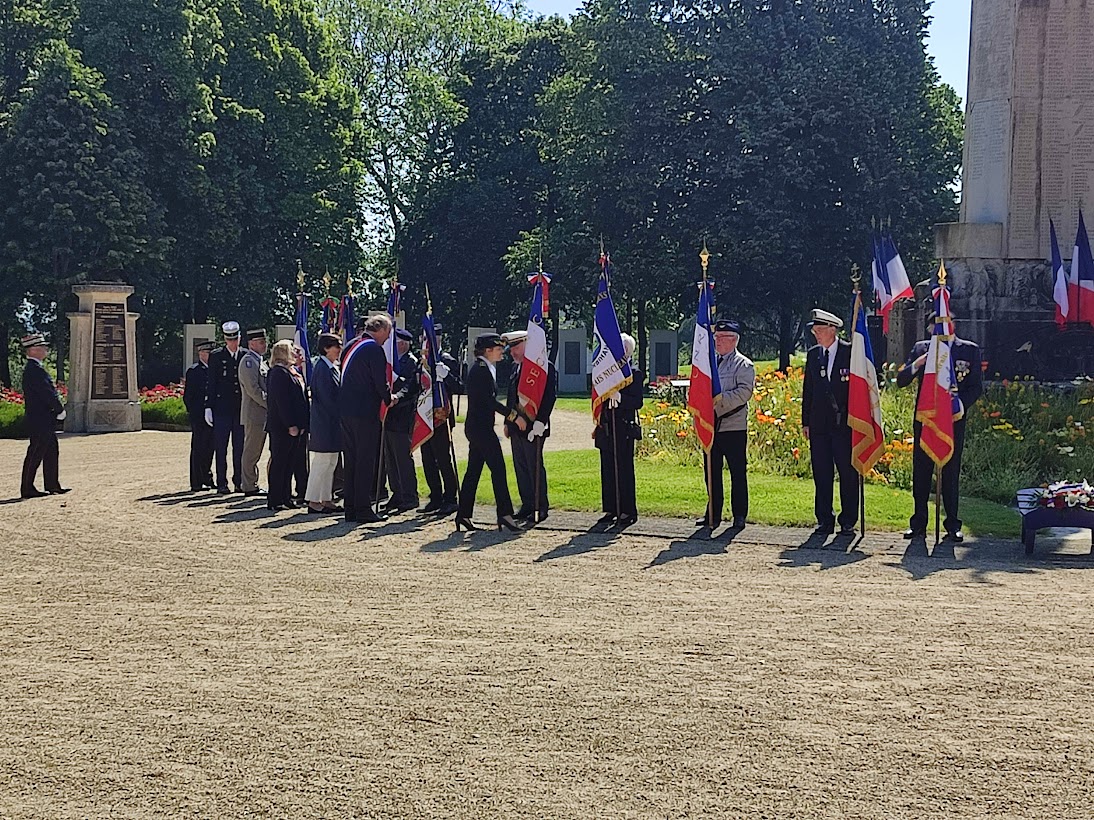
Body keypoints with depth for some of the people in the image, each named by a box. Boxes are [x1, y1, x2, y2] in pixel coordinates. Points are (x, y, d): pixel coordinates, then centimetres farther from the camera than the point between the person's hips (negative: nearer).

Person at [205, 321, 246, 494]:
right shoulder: (216, 356, 2)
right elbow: (211, 383, 1)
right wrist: (208, 407, -5)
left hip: (241, 408, 2)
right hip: (222, 408, -2)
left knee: (240, 447, 6)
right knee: (221, 448, 0)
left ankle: (239, 481, 14)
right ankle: (222, 483, 5)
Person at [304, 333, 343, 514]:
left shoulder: (332, 368, 15)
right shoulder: (322, 368, -14)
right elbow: (326, 397, -18)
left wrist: (341, 417, 9)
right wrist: (341, 417, -15)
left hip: (333, 423, 10)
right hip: (324, 423, -10)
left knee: (331, 463, 11)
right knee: (322, 462, -6)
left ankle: (326, 500, 15)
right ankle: (313, 501, -1)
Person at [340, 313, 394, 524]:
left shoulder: (351, 346, 15)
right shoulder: (373, 348, -12)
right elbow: (380, 380, -14)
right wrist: (388, 398, 5)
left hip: (346, 411, 8)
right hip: (365, 412, -8)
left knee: (351, 460, 12)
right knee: (366, 461, -3)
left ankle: (350, 509, 15)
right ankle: (363, 511, -3)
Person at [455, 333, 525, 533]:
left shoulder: (484, 368, 17)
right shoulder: (481, 370, -14)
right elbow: (489, 401, -19)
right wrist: (514, 416, -17)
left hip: (475, 427, 10)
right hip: (481, 427, -10)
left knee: (473, 470, 11)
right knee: (498, 468, -9)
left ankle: (463, 515, 13)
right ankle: (505, 513, -9)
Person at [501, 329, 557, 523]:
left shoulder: (545, 367, -10)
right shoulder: (515, 367, 15)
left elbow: (549, 397, -16)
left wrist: (539, 423, -21)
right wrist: (508, 422, 16)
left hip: (533, 428, -8)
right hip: (516, 426, 8)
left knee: (535, 467, -3)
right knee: (520, 467, 11)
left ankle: (540, 508, 4)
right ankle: (527, 505, 18)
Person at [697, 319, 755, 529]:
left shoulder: (743, 365, -2)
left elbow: (744, 392, -15)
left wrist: (721, 399, -24)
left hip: (734, 427, -6)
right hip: (711, 427, 6)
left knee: (737, 472, 0)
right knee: (712, 472, 9)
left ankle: (739, 515, 7)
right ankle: (714, 514, 17)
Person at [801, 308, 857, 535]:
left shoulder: (851, 352, -3)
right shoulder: (813, 354, 12)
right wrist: (805, 421, 10)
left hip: (845, 423, -4)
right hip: (819, 425, 4)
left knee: (848, 473, -1)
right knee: (821, 474, 6)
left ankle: (848, 522, 7)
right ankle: (824, 520, 13)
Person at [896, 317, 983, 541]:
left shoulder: (970, 350, 4)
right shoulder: (921, 348, 9)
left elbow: (976, 387, 3)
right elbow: (901, 380, 4)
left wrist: (959, 404, -13)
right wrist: (916, 365, -14)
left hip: (954, 419, -2)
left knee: (951, 473, 2)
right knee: (920, 472, 3)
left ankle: (952, 525, 9)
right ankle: (918, 525, 9)